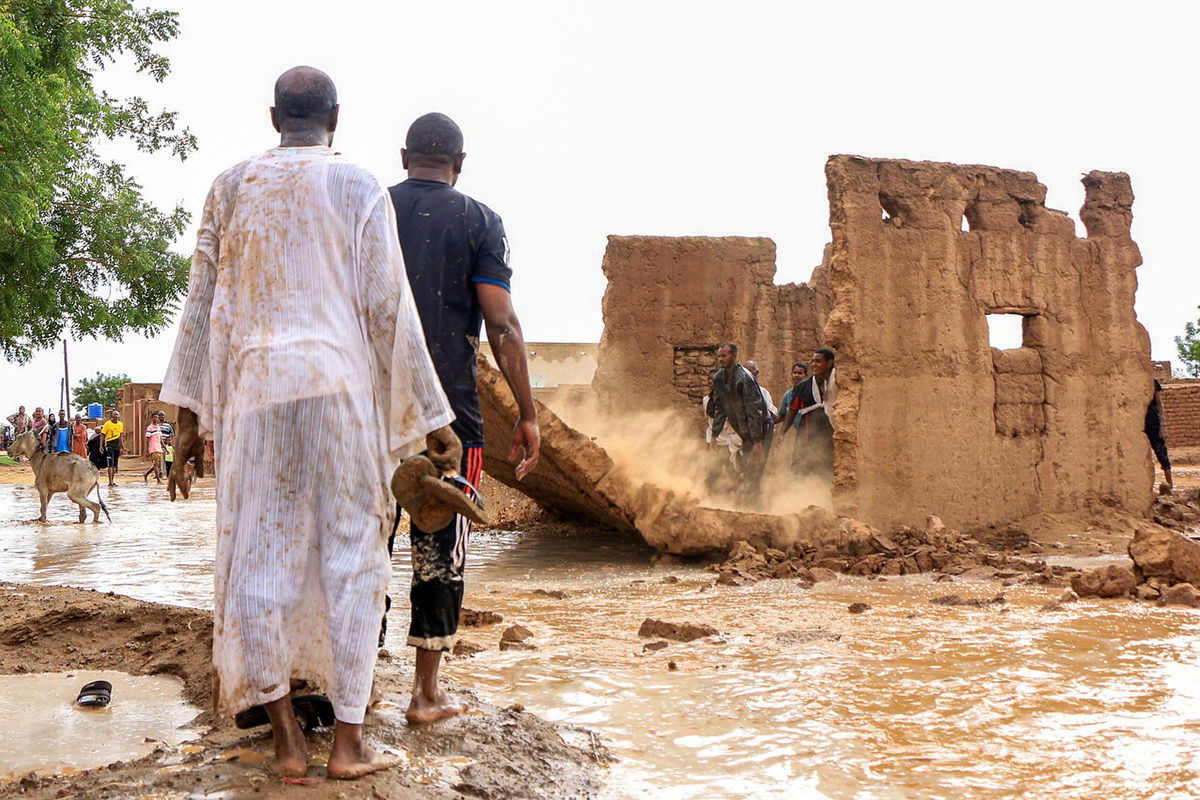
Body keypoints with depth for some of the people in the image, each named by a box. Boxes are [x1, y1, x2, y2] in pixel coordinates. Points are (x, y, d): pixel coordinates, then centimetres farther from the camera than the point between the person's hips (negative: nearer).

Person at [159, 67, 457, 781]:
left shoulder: (231, 187, 10)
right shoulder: (360, 188, 2)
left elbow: (203, 302, 9)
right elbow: (388, 309, -2)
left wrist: (189, 412, 14)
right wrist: (431, 417, 3)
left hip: (254, 392, 2)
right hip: (342, 387, -2)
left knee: (260, 557, 5)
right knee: (350, 556, 4)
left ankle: (287, 740, 8)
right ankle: (349, 740, 6)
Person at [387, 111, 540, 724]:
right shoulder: (477, 220, 1)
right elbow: (501, 325, -6)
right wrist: (527, 414, -3)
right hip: (447, 408, -3)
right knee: (440, 546, 4)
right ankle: (426, 692, 8)